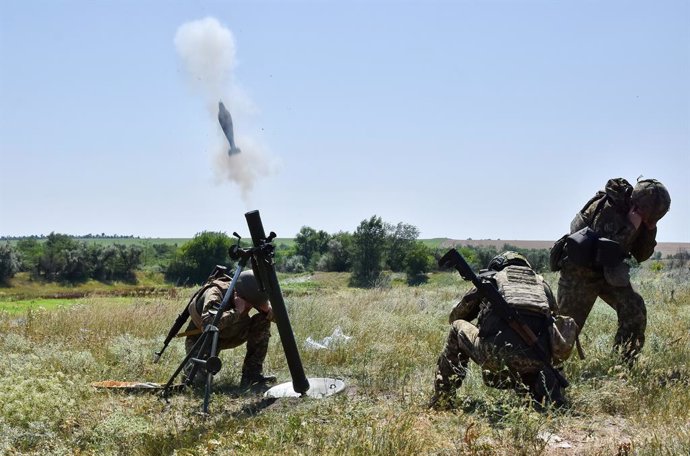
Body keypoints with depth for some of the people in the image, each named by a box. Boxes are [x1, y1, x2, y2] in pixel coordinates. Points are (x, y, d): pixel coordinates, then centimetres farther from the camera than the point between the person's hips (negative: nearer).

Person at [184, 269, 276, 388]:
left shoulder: (250, 297, -16)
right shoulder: (214, 293, -33)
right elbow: (208, 324, -51)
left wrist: (267, 308, -29)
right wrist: (236, 311, -45)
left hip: (229, 335, 5)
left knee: (263, 321, -15)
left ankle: (252, 373, -11)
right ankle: (191, 368, 11)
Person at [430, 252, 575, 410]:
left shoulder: (488, 279, 25)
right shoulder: (541, 282, 30)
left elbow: (455, 317, 35)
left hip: (498, 351, -2)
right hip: (537, 359, 3)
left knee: (457, 328, 26)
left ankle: (441, 401, 22)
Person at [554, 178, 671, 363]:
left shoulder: (640, 216, -4)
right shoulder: (608, 209, -26)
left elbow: (641, 256, 2)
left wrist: (650, 229, -13)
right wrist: (631, 227, -33)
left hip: (608, 272, 7)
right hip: (580, 271, -6)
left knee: (635, 310, -8)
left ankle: (625, 363, 2)